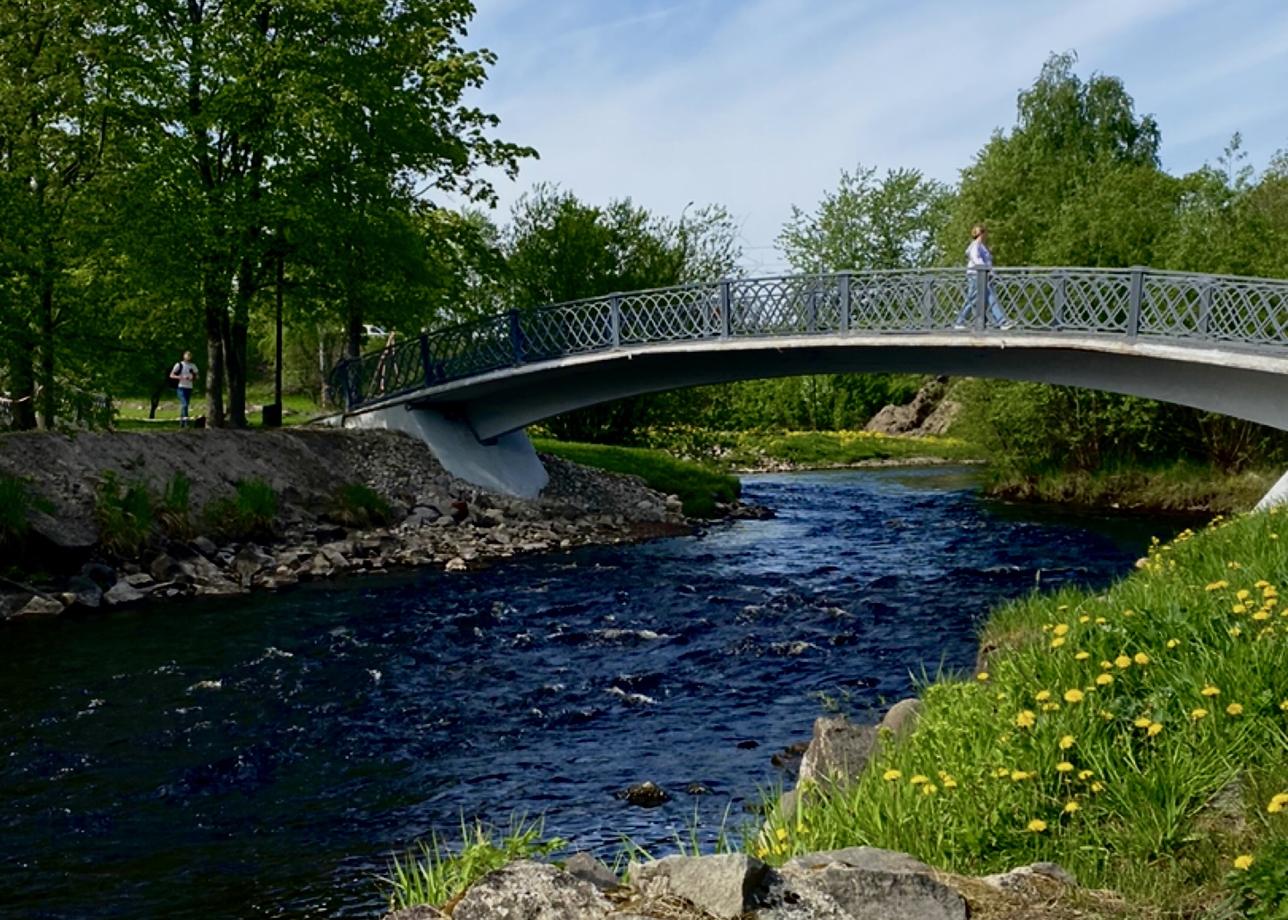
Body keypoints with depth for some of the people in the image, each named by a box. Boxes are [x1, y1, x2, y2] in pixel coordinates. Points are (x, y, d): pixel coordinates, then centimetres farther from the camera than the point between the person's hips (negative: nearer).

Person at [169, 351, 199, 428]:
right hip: (181, 387, -5)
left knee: (184, 405, 9)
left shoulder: (193, 366, 11)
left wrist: (193, 378, -6)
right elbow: (171, 375, -4)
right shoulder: (179, 365, -3)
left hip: (189, 388, 5)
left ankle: (181, 423, 17)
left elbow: (196, 377, 19)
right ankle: (186, 422, -22)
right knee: (184, 404, -17)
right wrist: (182, 377, -17)